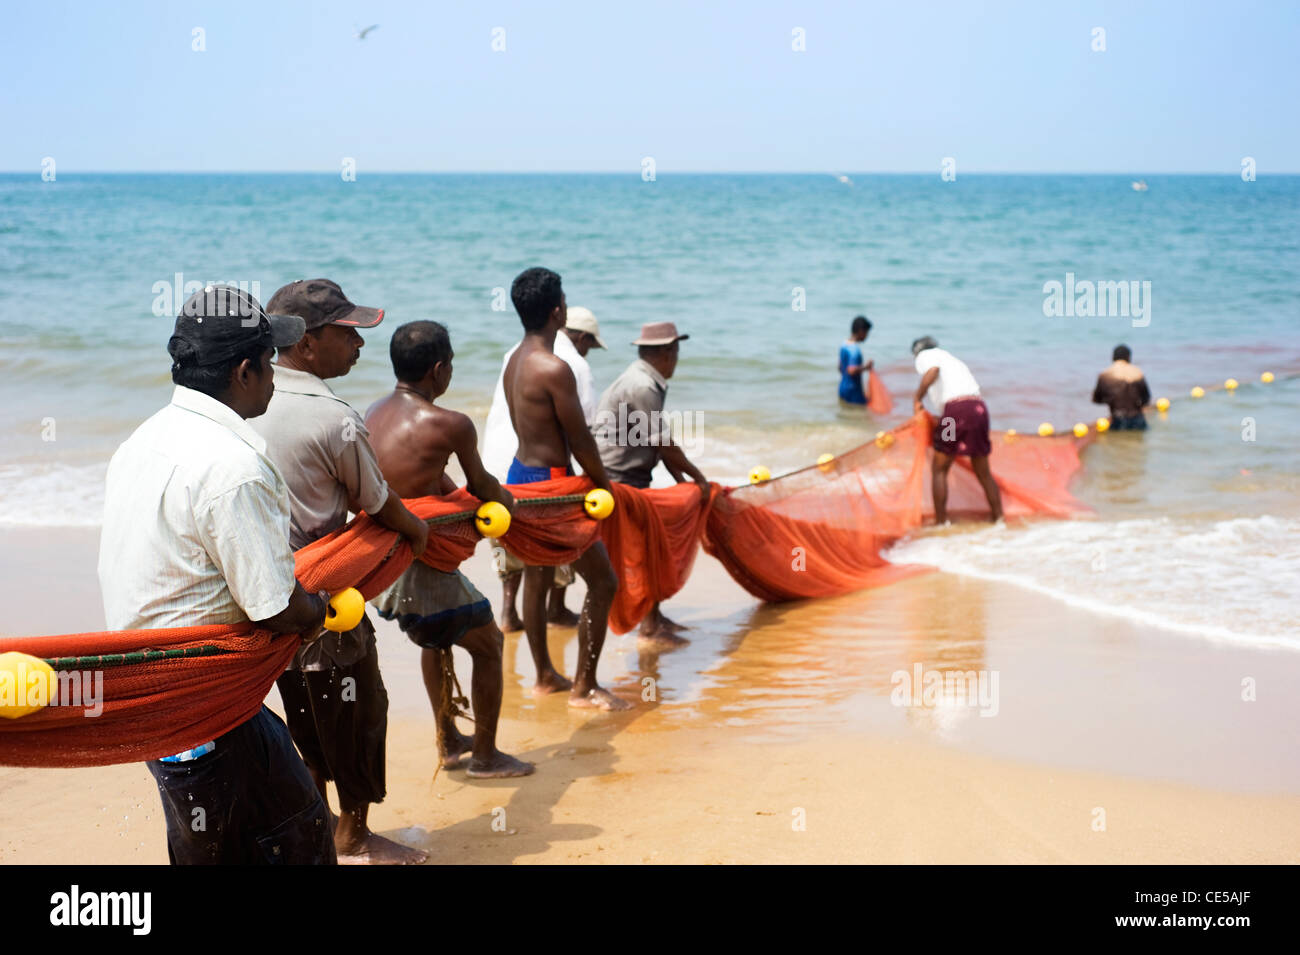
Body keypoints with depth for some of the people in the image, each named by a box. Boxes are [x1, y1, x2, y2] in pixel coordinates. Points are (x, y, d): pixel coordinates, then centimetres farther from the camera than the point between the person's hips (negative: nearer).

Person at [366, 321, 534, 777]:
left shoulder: (374, 413, 5)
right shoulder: (449, 425, -16)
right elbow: (482, 487, 1)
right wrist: (505, 500, 23)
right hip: (417, 568, -8)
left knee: (435, 637, 32)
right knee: (487, 644, 15)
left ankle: (449, 742, 45)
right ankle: (485, 756, 27)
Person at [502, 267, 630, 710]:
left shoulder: (515, 361, 5)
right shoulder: (554, 369, -23)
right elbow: (581, 441, -18)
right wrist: (605, 487, -3)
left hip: (520, 473, 10)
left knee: (536, 576, 20)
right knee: (602, 581, 0)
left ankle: (544, 675, 32)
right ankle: (584, 687, 5)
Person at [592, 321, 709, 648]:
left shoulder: (645, 380, 11)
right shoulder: (641, 388, -21)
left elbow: (660, 442, 13)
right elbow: (664, 445, -17)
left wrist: (680, 478, 12)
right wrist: (697, 476, -6)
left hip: (631, 477, 10)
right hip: (619, 477, -10)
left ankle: (654, 618, 26)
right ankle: (649, 630, -3)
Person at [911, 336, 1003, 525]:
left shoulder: (924, 356, 13)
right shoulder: (953, 359, 34)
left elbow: (932, 371, -12)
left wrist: (917, 399, -5)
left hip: (956, 408, -6)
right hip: (980, 408, 6)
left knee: (940, 470, 6)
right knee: (983, 472, 16)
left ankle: (941, 522, 2)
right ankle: (999, 518, 17)